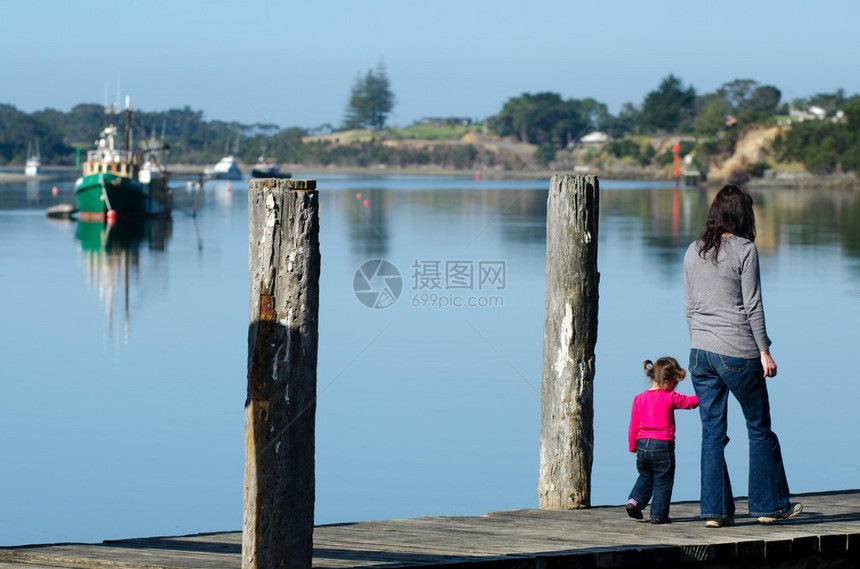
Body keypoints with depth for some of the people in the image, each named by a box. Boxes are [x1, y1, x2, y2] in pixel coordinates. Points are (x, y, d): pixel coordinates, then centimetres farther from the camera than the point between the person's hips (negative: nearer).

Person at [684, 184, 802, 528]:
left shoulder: (693, 252, 8)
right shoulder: (744, 250, -8)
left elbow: (689, 307, 13)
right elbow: (752, 306, -9)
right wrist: (764, 351, -4)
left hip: (700, 353, 5)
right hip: (738, 353, -5)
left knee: (712, 433, 8)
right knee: (760, 430, 8)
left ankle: (715, 509, 6)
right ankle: (769, 504, 14)